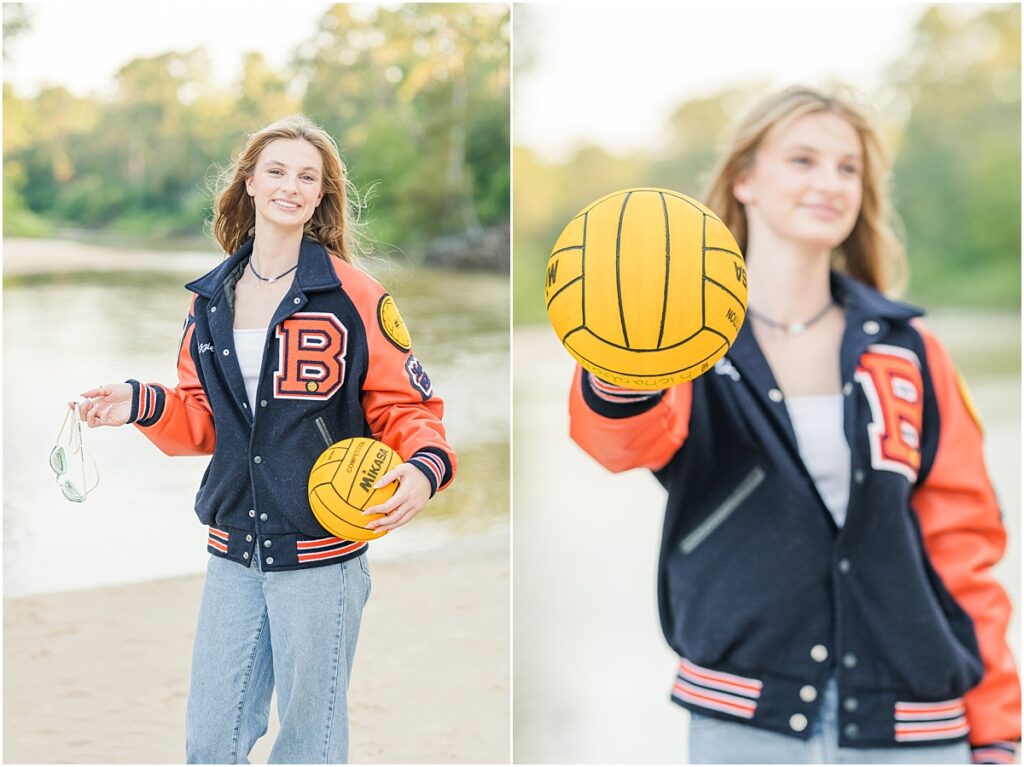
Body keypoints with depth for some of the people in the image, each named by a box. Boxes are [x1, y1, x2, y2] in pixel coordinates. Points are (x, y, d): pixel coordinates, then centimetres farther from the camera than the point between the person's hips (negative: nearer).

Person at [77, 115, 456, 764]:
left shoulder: (354, 296, -7)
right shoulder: (212, 299, 9)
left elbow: (406, 406, -4)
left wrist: (424, 466, -24)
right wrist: (143, 405, -2)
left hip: (320, 554, -4)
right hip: (233, 551, 5)